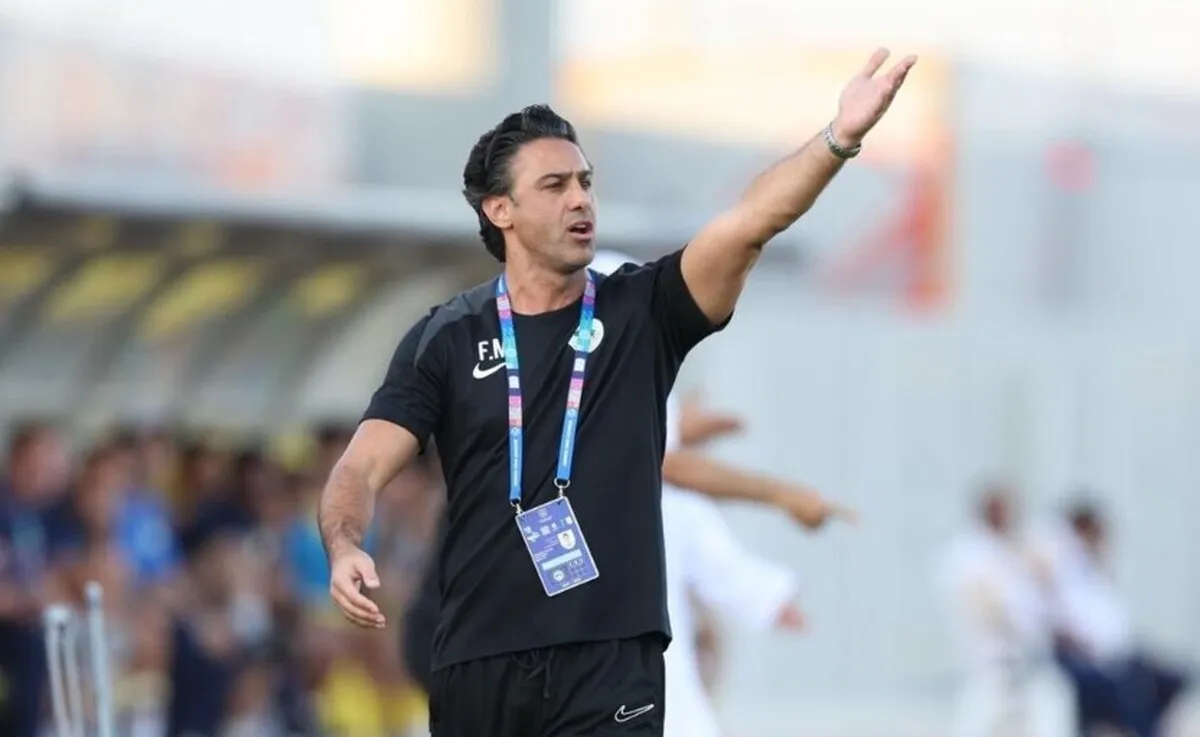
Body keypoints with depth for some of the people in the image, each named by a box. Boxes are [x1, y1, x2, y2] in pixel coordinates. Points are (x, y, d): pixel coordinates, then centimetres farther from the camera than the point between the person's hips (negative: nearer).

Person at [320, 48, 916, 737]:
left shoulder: (641, 313, 4)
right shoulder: (447, 339, 4)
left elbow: (749, 224, -10)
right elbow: (365, 466, -3)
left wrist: (841, 138, -25)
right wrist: (345, 549, -25)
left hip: (610, 661, -1)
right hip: (478, 666, 1)